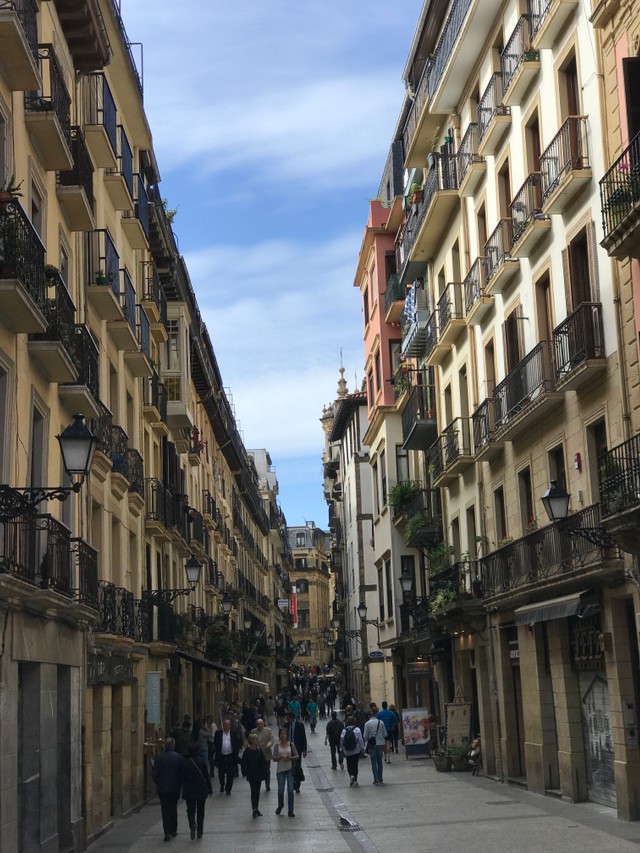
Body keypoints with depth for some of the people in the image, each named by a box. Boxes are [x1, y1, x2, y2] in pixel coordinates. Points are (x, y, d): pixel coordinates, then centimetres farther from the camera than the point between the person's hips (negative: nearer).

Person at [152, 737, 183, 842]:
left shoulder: (159, 757, -9)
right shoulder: (179, 757, -8)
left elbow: (154, 773, -8)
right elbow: (182, 773, -5)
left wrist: (158, 783, 7)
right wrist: (179, 783, 10)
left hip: (162, 788, -1)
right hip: (175, 788, 1)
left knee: (165, 810, 5)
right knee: (173, 808, 18)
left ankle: (167, 832, -4)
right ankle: (173, 830, 22)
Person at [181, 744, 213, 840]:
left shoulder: (184, 762, -9)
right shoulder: (202, 761, -6)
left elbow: (183, 777, -3)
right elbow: (207, 776, -2)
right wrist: (210, 790, 6)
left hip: (189, 791, -1)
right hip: (202, 790, 1)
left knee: (190, 810, 9)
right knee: (200, 810, 13)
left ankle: (192, 825, -17)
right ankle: (200, 831, 14)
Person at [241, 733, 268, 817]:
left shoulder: (259, 750, 5)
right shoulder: (247, 752, -11)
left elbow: (264, 761, 12)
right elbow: (243, 764, -8)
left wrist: (265, 770, 2)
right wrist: (245, 773, -13)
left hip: (259, 775, 6)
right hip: (252, 775, -6)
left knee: (257, 791, 12)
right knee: (254, 791, -9)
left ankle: (256, 809, 20)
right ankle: (255, 809, -9)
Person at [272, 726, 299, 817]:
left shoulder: (291, 745, 0)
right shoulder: (277, 746, 1)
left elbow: (297, 756, 3)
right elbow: (274, 758, 0)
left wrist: (290, 757, -15)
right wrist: (281, 757, -18)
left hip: (290, 769, 0)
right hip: (280, 770, 0)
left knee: (290, 790, -5)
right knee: (280, 790, 1)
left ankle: (290, 810, 4)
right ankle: (280, 806, 31)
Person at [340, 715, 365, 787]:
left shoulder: (344, 730, -4)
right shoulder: (357, 730, -9)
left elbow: (341, 741, -2)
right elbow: (360, 740, -8)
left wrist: (342, 749, 9)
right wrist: (362, 748, 1)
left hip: (347, 752, 1)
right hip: (356, 751, -1)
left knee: (349, 765, 13)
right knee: (355, 765, 8)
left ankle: (351, 775, -12)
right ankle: (355, 780, 7)